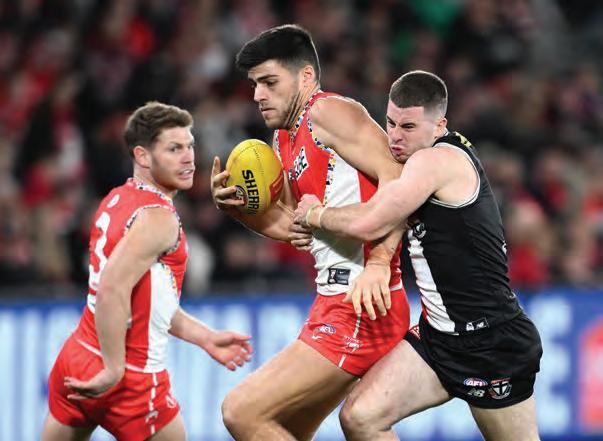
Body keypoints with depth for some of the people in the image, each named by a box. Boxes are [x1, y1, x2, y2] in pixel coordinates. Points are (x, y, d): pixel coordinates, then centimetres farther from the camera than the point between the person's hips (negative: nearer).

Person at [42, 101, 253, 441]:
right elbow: (112, 292, -28)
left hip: (75, 360, 8)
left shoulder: (116, 200, 12)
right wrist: (114, 372, -23)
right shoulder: (158, 218, -17)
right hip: (134, 375, -8)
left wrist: (206, 338, 18)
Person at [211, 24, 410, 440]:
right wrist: (234, 204, 5)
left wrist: (378, 263, -30)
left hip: (363, 306, -10)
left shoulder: (327, 111, -11)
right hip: (333, 301, 10)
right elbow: (289, 223, 23)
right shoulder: (285, 138, 18)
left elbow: (397, 177, -21)